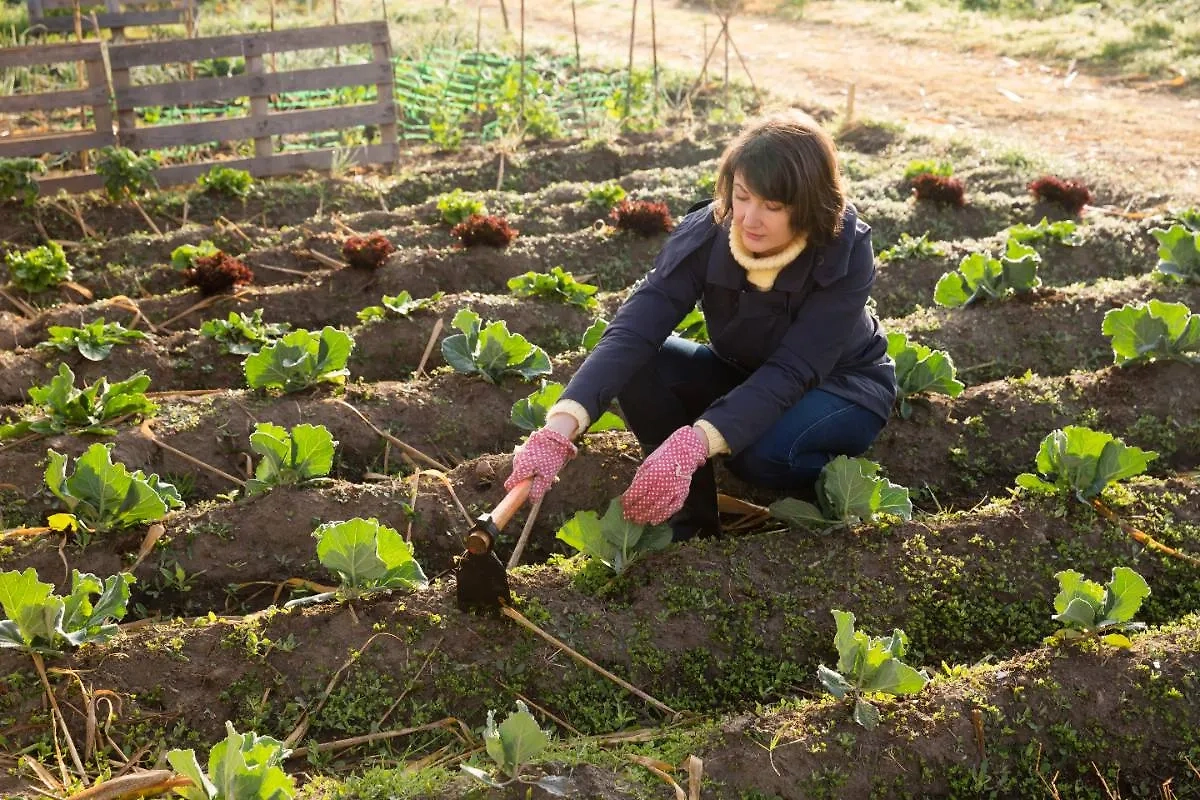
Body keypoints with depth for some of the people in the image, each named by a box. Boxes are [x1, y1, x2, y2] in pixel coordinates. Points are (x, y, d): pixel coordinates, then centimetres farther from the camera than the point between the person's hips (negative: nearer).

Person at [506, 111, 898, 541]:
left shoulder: (846, 253, -30)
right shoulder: (704, 235, -24)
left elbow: (790, 373, -38)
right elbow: (631, 333, -35)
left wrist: (690, 446, -52)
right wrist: (560, 429, -51)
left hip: (843, 384, -4)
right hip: (742, 376, 4)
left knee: (764, 451, -37)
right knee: (639, 365, -24)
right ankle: (693, 527, -9)